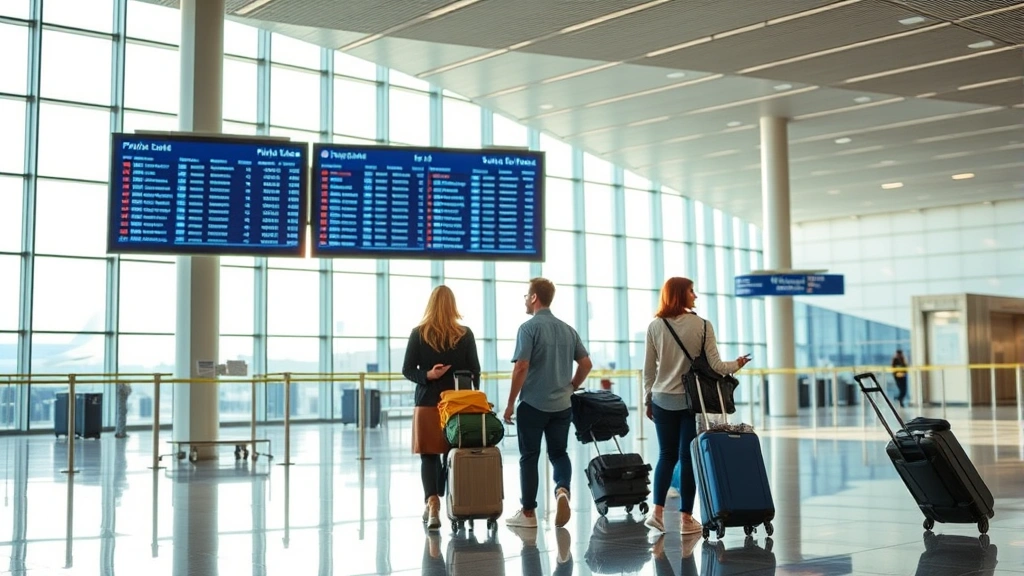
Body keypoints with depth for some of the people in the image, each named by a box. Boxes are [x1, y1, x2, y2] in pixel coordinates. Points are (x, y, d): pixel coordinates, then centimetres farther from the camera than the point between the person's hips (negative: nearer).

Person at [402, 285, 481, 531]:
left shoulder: (418, 334, -2)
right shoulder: (465, 334, -1)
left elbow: (407, 370, -4)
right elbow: (475, 371, 2)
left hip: (427, 403, -1)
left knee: (429, 456, 2)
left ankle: (432, 501, -16)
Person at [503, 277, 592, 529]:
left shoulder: (529, 328, -11)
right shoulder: (568, 329, 8)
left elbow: (521, 368, -16)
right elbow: (586, 364, 9)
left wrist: (510, 403, -8)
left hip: (533, 404, -5)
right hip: (562, 405, 5)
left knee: (529, 456, 6)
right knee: (558, 453, 13)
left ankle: (528, 513, 12)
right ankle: (562, 489, -15)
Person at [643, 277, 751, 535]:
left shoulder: (655, 326, -1)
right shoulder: (702, 325, -8)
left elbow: (648, 369, 3)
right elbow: (715, 366, -8)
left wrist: (648, 400, 12)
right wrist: (736, 365, 11)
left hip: (662, 400, 2)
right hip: (691, 399, -2)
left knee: (666, 455, 13)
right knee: (688, 456, 4)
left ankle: (657, 511, 3)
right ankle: (686, 518, 8)